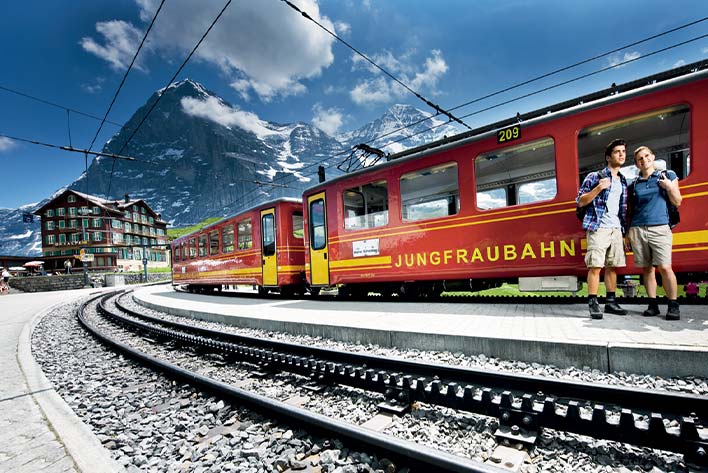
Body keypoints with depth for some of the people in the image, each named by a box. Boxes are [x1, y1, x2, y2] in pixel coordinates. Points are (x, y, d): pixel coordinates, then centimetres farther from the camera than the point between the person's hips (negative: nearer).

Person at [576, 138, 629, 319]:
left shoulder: (623, 182, 19)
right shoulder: (594, 177, 2)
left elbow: (623, 209, 21)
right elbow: (580, 201, -4)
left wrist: (625, 231, 15)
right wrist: (599, 187, -16)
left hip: (616, 229, 6)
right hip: (598, 228, -6)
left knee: (612, 266, 7)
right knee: (595, 266, -10)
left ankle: (611, 302, 15)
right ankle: (593, 304, -7)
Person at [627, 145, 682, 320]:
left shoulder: (668, 175, 10)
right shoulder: (634, 184, 13)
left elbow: (677, 202, 9)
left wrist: (669, 186, -6)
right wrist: (628, 232, 12)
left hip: (659, 228, -2)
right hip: (637, 230, 2)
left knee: (664, 267, -12)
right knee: (647, 269, 4)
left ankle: (673, 306, 0)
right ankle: (653, 305, 11)